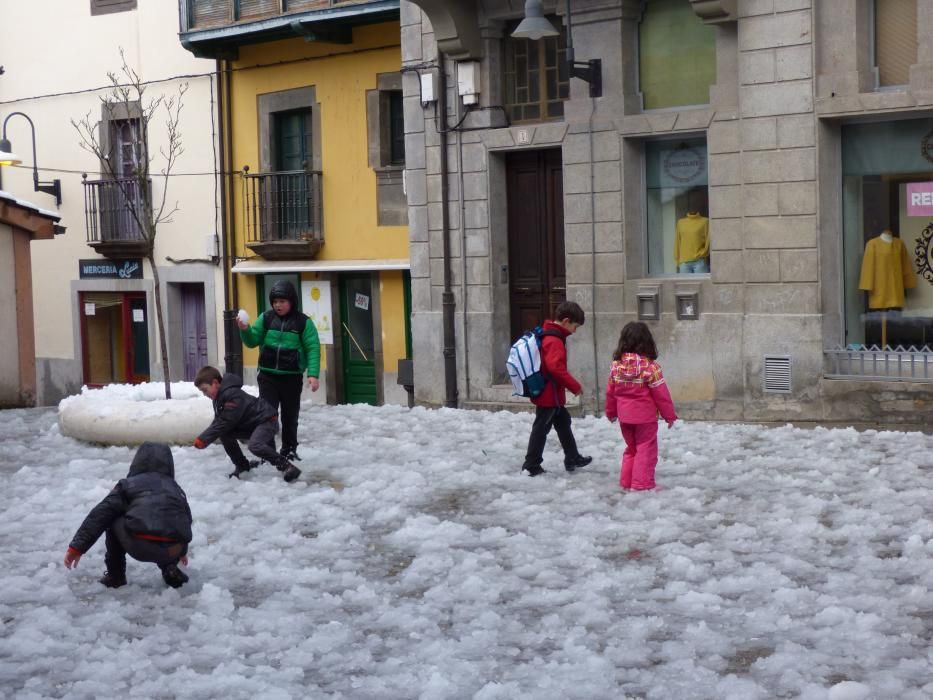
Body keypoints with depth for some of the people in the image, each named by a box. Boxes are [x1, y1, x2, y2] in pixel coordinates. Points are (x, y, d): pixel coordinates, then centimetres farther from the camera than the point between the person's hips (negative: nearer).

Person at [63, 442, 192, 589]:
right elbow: (186, 519, 42)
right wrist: (182, 550, 61)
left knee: (113, 522, 24)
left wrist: (77, 547, 11)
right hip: (173, 550, 4)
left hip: (139, 546, -4)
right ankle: (170, 568, 16)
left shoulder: (129, 484, 18)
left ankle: (115, 576, 24)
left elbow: (101, 514, 10)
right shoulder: (176, 489, 29)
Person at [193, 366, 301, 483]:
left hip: (267, 421, -10)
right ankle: (242, 465, 12)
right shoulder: (219, 396, 6)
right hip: (251, 425, 10)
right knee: (225, 434, -2)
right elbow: (218, 420, 8)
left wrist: (204, 439, -23)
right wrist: (203, 437, -6)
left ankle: (286, 466, -22)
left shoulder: (232, 395, -26)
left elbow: (224, 423, -26)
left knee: (255, 446, -33)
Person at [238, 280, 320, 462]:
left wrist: (313, 374, -19)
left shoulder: (303, 322, -5)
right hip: (267, 376, 1)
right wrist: (245, 330, -18)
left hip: (292, 377, -1)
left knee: (290, 417, 12)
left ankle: (289, 451, 26)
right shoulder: (266, 318, 2)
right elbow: (252, 341, 4)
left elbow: (313, 349, -8)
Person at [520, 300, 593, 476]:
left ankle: (572, 459, 31)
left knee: (563, 423, 20)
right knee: (541, 428, -1)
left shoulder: (546, 335, 9)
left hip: (552, 395, 10)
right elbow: (556, 368, -31)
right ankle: (531, 466, 8)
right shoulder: (554, 341, -23)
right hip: (549, 394, -10)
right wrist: (575, 386, -22)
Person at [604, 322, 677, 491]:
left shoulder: (616, 364, -3)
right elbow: (661, 393, -12)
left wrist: (611, 412, 21)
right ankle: (642, 483, 1)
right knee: (646, 449, 5)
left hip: (624, 416, 5)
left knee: (631, 448, 19)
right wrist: (670, 414, -1)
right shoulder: (650, 366, -16)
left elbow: (610, 391, 6)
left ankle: (626, 481, 20)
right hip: (645, 416, -5)